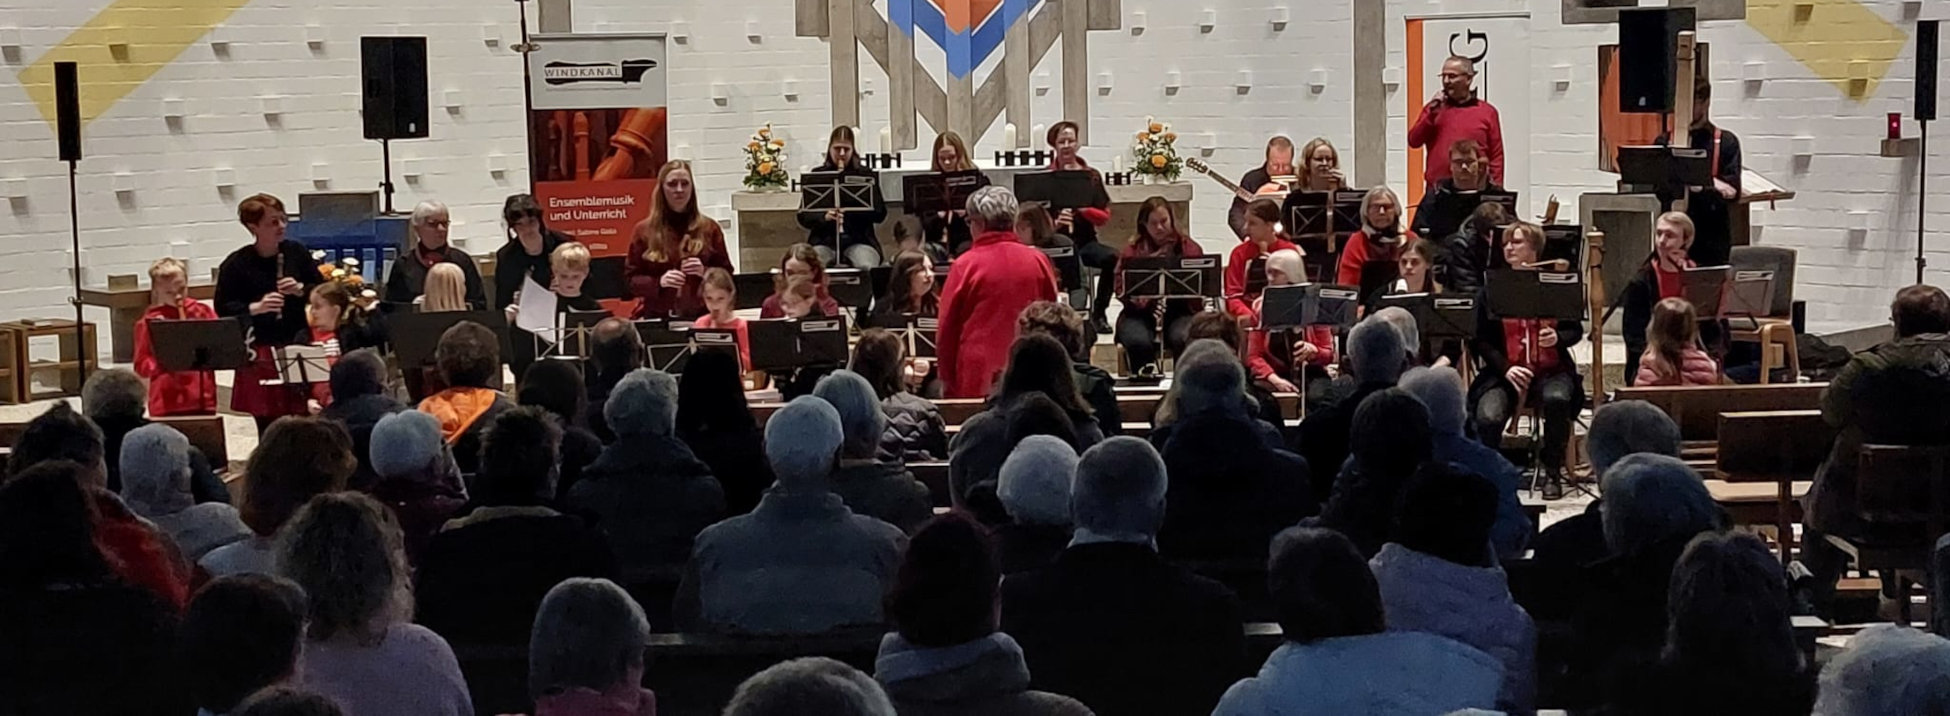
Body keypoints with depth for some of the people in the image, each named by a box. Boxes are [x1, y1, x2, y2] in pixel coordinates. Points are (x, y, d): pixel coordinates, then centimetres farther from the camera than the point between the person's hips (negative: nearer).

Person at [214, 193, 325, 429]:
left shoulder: (297, 253, 3)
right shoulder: (235, 264, -5)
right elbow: (223, 309, -4)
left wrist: (301, 290, -10)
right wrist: (255, 307, -19)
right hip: (260, 354, -2)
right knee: (267, 425, 1)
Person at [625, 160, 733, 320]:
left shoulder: (709, 229, 8)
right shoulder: (644, 231, 6)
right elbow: (629, 281, 4)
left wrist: (705, 272, -10)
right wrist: (659, 282, -12)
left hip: (701, 316, 0)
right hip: (657, 318, 0)